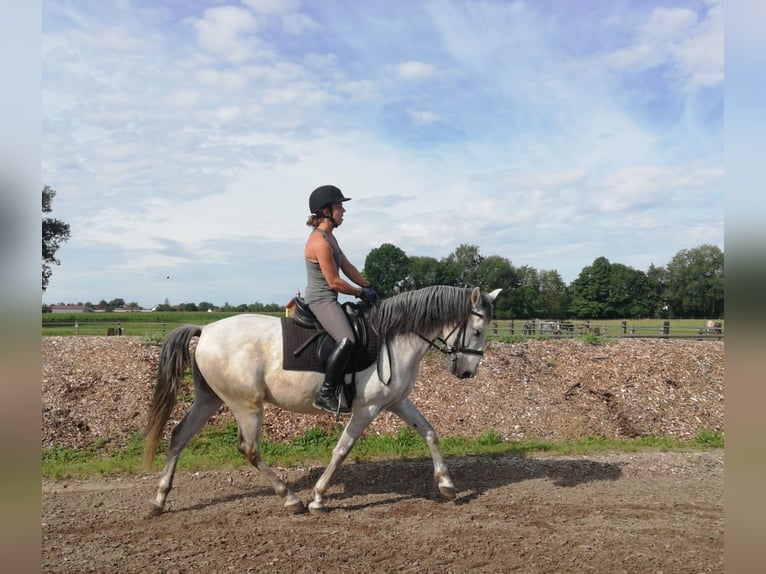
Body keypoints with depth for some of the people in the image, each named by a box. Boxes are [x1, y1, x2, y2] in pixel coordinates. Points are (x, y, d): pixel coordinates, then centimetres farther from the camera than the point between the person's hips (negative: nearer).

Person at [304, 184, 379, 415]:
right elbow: (334, 282, -18)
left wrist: (368, 286, 6)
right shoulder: (320, 242, -19)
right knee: (347, 340, -29)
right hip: (321, 300, -11)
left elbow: (347, 267, 17)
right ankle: (326, 394, -22)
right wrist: (361, 293, -6)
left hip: (327, 301, 11)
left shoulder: (330, 237, 13)